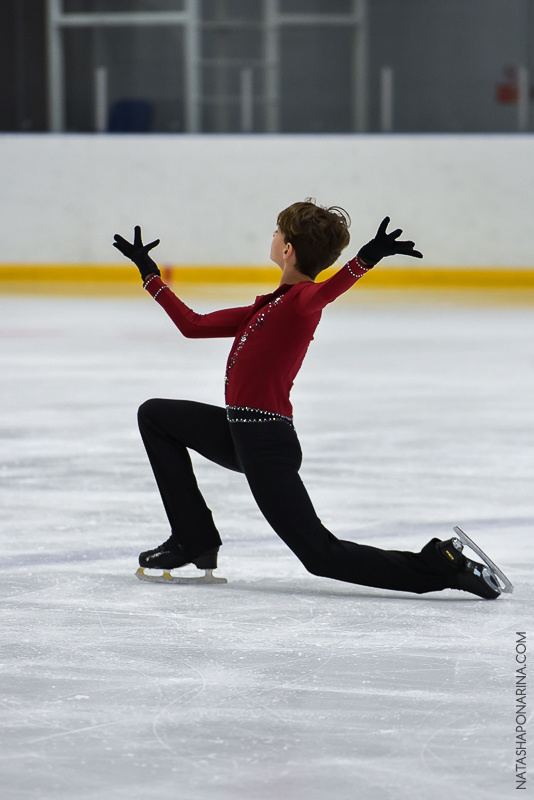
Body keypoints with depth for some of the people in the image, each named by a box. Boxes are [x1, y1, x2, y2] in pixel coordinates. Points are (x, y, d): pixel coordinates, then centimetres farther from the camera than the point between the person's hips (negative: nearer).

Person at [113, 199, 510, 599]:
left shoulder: (303, 298, -14)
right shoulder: (271, 306, 13)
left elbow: (326, 291, -41)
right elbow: (194, 325, 22)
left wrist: (366, 259, -60)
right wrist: (149, 274, 31)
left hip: (268, 446, -9)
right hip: (241, 432, 9)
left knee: (322, 555, -9)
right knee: (155, 416, 21)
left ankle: (441, 566, -4)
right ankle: (195, 541, 19)